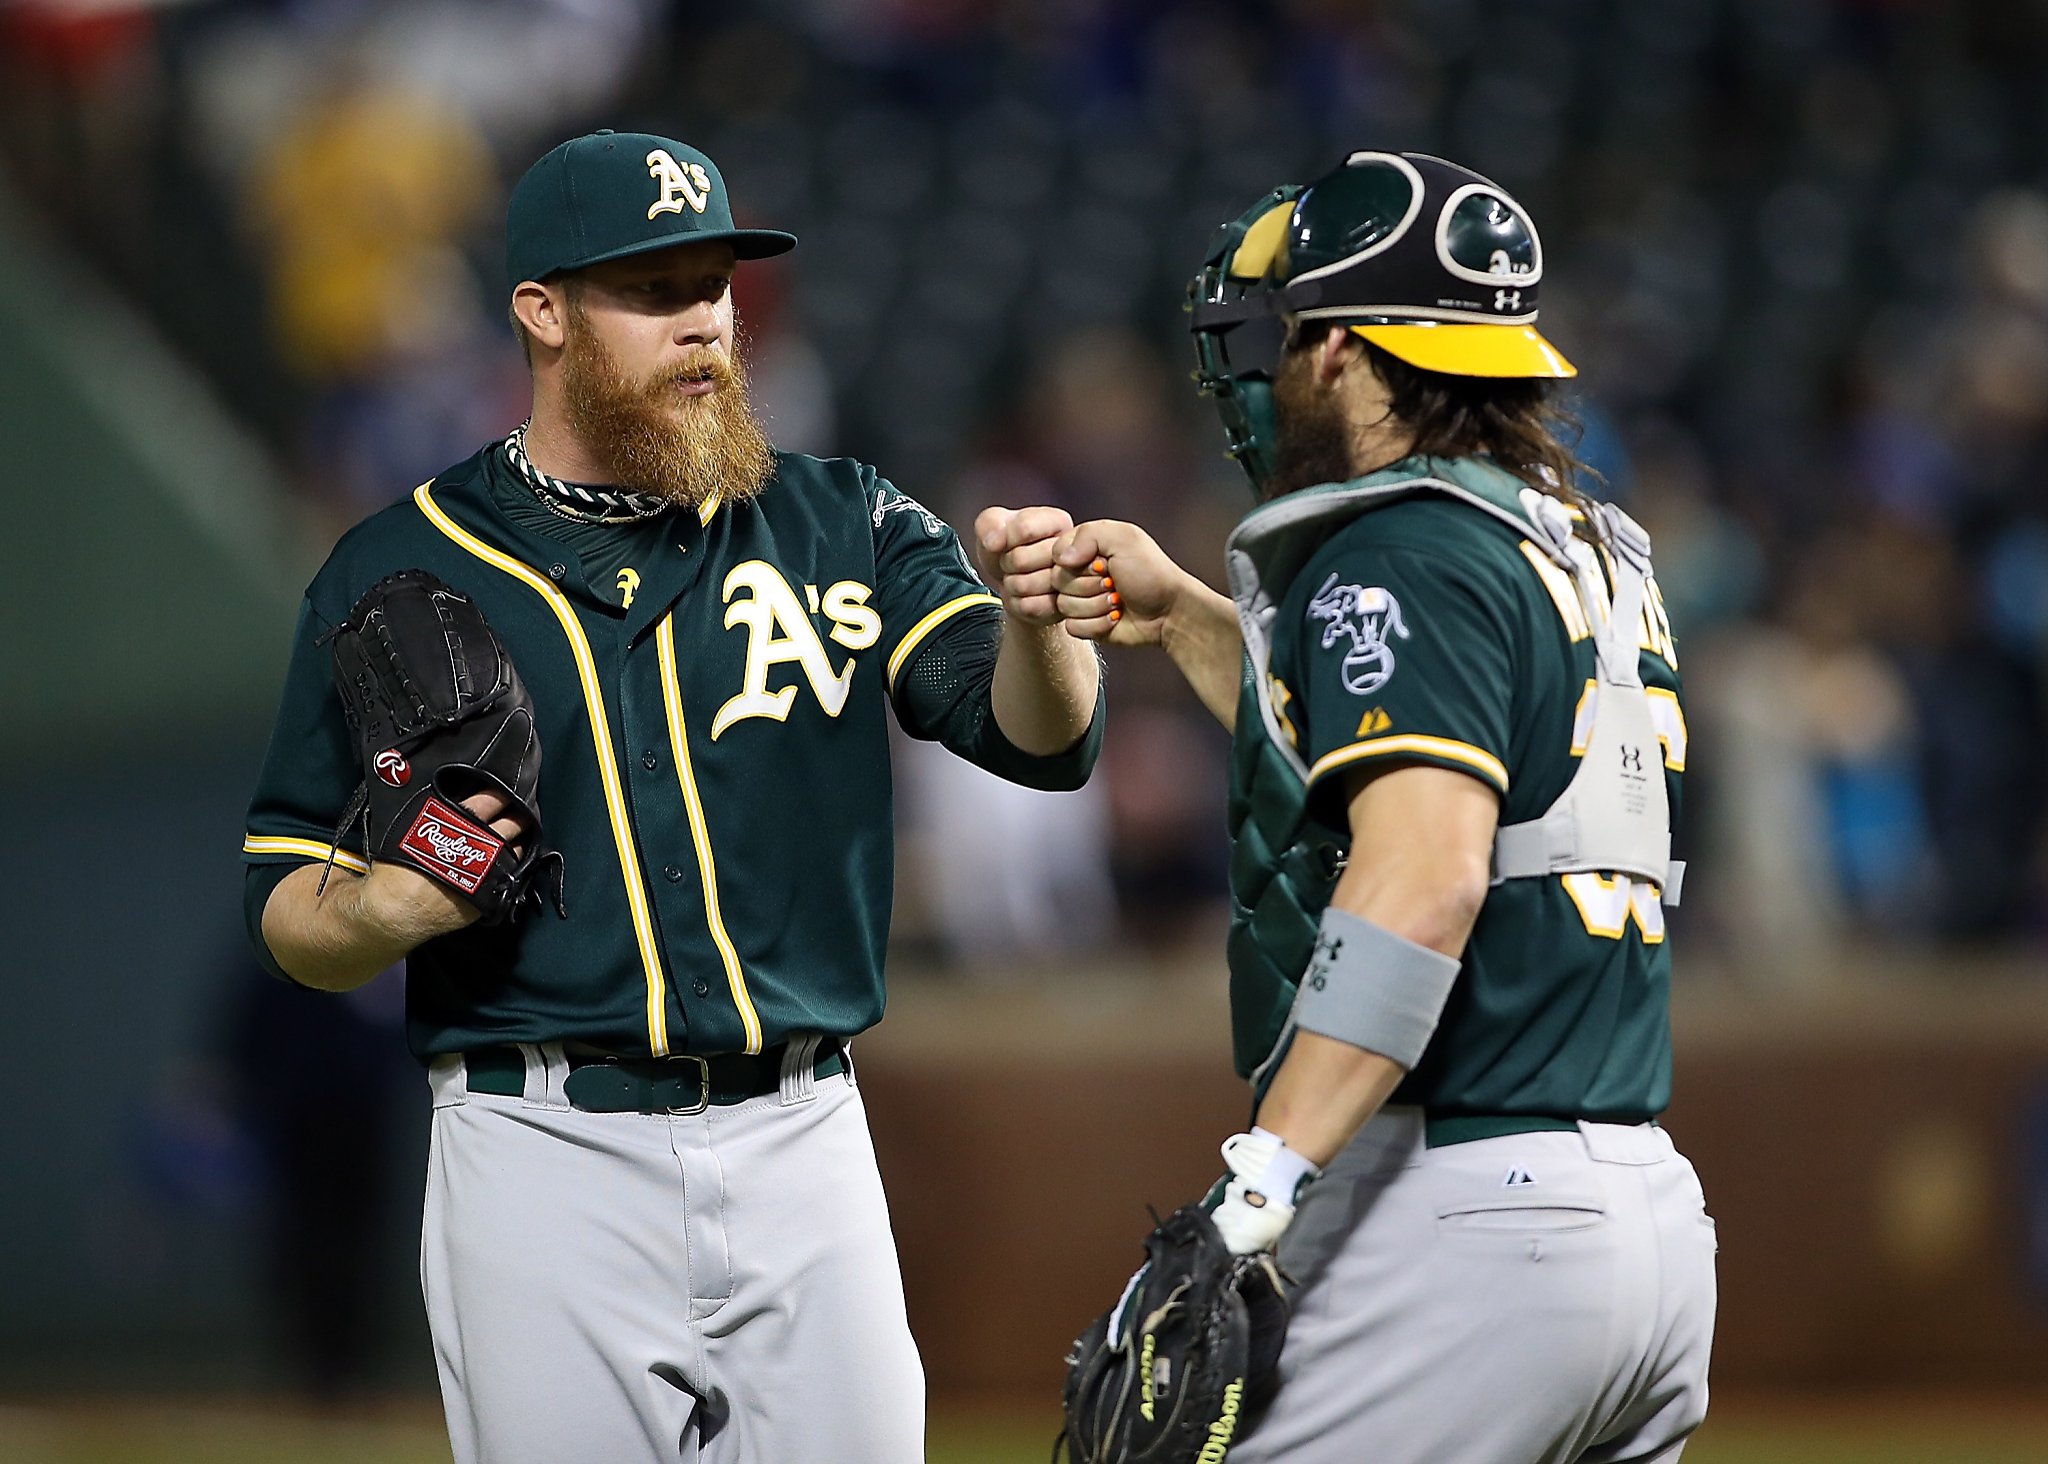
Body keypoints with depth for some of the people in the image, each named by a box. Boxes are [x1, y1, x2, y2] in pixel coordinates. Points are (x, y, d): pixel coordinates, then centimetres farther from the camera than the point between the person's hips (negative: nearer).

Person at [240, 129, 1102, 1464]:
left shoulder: (840, 527, 8)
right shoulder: (394, 575, 4)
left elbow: (1044, 738, -5)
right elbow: (289, 915, 7)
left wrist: (1031, 620, -27)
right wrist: (386, 909, -16)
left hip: (803, 1152, 2)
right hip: (544, 1156, -2)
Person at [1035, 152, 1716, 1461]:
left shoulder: (1404, 558, -9)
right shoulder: (1598, 555, 18)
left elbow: (1424, 876, -23)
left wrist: (1253, 1198, -28)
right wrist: (1181, 616, 36)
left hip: (1461, 1218, -9)